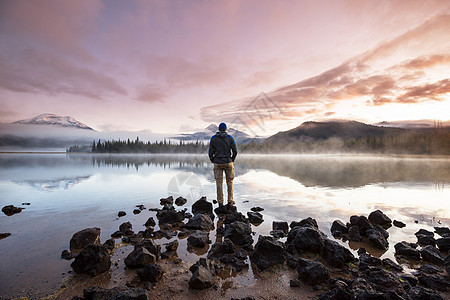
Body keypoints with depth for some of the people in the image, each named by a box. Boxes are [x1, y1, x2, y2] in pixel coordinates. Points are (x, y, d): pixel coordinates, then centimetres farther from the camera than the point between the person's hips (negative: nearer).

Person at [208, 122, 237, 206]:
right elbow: (235, 151, -2)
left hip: (217, 163, 0)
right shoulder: (230, 138, 1)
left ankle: (220, 202, 8)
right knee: (229, 181, 12)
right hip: (228, 163, 0)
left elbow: (210, 152, -2)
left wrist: (212, 161, 13)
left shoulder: (213, 138, 1)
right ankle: (230, 201, 13)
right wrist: (232, 160, 12)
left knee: (219, 182, 5)